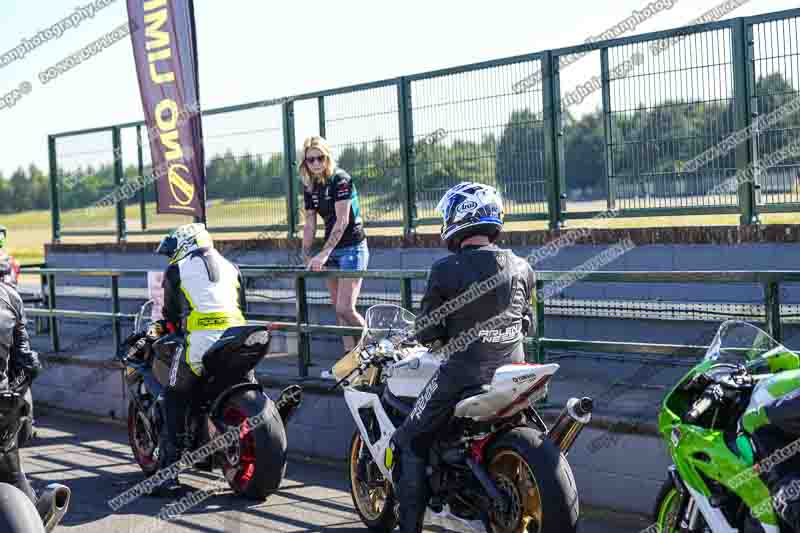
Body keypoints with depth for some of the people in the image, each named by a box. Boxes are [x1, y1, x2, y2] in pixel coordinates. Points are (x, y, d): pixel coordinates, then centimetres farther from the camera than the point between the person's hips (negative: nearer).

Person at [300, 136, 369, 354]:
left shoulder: (340, 179, -14)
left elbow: (342, 221, -20)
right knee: (339, 310, 7)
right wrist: (306, 258, 2)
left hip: (352, 248, -7)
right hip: (332, 250, 8)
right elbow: (310, 225, 10)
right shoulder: (310, 187, 8)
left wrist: (323, 254, -25)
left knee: (345, 308, -16)